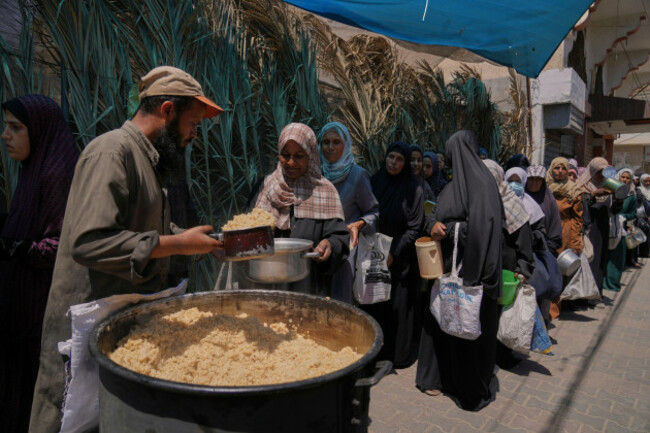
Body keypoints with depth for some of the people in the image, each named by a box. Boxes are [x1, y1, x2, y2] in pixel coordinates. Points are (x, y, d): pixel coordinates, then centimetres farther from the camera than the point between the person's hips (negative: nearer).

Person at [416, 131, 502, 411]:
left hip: (471, 267, -8)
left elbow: (481, 226, -23)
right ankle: (440, 376, 32)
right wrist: (434, 223, -7)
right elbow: (435, 215, 15)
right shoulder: (454, 184, 13)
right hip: (449, 264, 8)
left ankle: (473, 386, 23)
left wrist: (447, 230, -15)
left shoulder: (481, 183, -13)